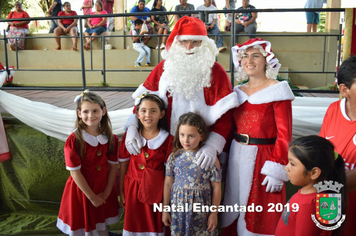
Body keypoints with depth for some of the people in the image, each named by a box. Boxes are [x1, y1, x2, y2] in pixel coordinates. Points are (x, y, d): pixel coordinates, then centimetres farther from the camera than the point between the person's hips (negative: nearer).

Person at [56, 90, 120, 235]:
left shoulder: (111, 138, -6)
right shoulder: (73, 140, -18)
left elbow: (113, 166, -2)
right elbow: (75, 173, -16)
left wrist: (107, 192, -6)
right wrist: (92, 197, -12)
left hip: (103, 193, 3)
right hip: (81, 191, -3)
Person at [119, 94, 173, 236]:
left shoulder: (167, 140, -10)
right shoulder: (130, 136, -5)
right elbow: (123, 165, 1)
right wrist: (121, 192, 3)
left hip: (155, 190, -1)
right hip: (133, 188, 2)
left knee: (155, 224, 13)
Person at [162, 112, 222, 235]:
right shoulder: (174, 157, -3)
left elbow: (216, 188, -4)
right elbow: (168, 183, 5)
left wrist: (214, 213, -1)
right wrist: (165, 210, 10)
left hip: (201, 211, -2)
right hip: (178, 209, 2)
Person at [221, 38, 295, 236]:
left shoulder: (277, 91, -8)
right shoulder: (238, 92, 10)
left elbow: (284, 135, -13)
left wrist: (277, 170, -18)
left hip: (262, 158, -6)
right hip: (237, 157, 6)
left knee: (260, 217, 4)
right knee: (236, 211, 15)